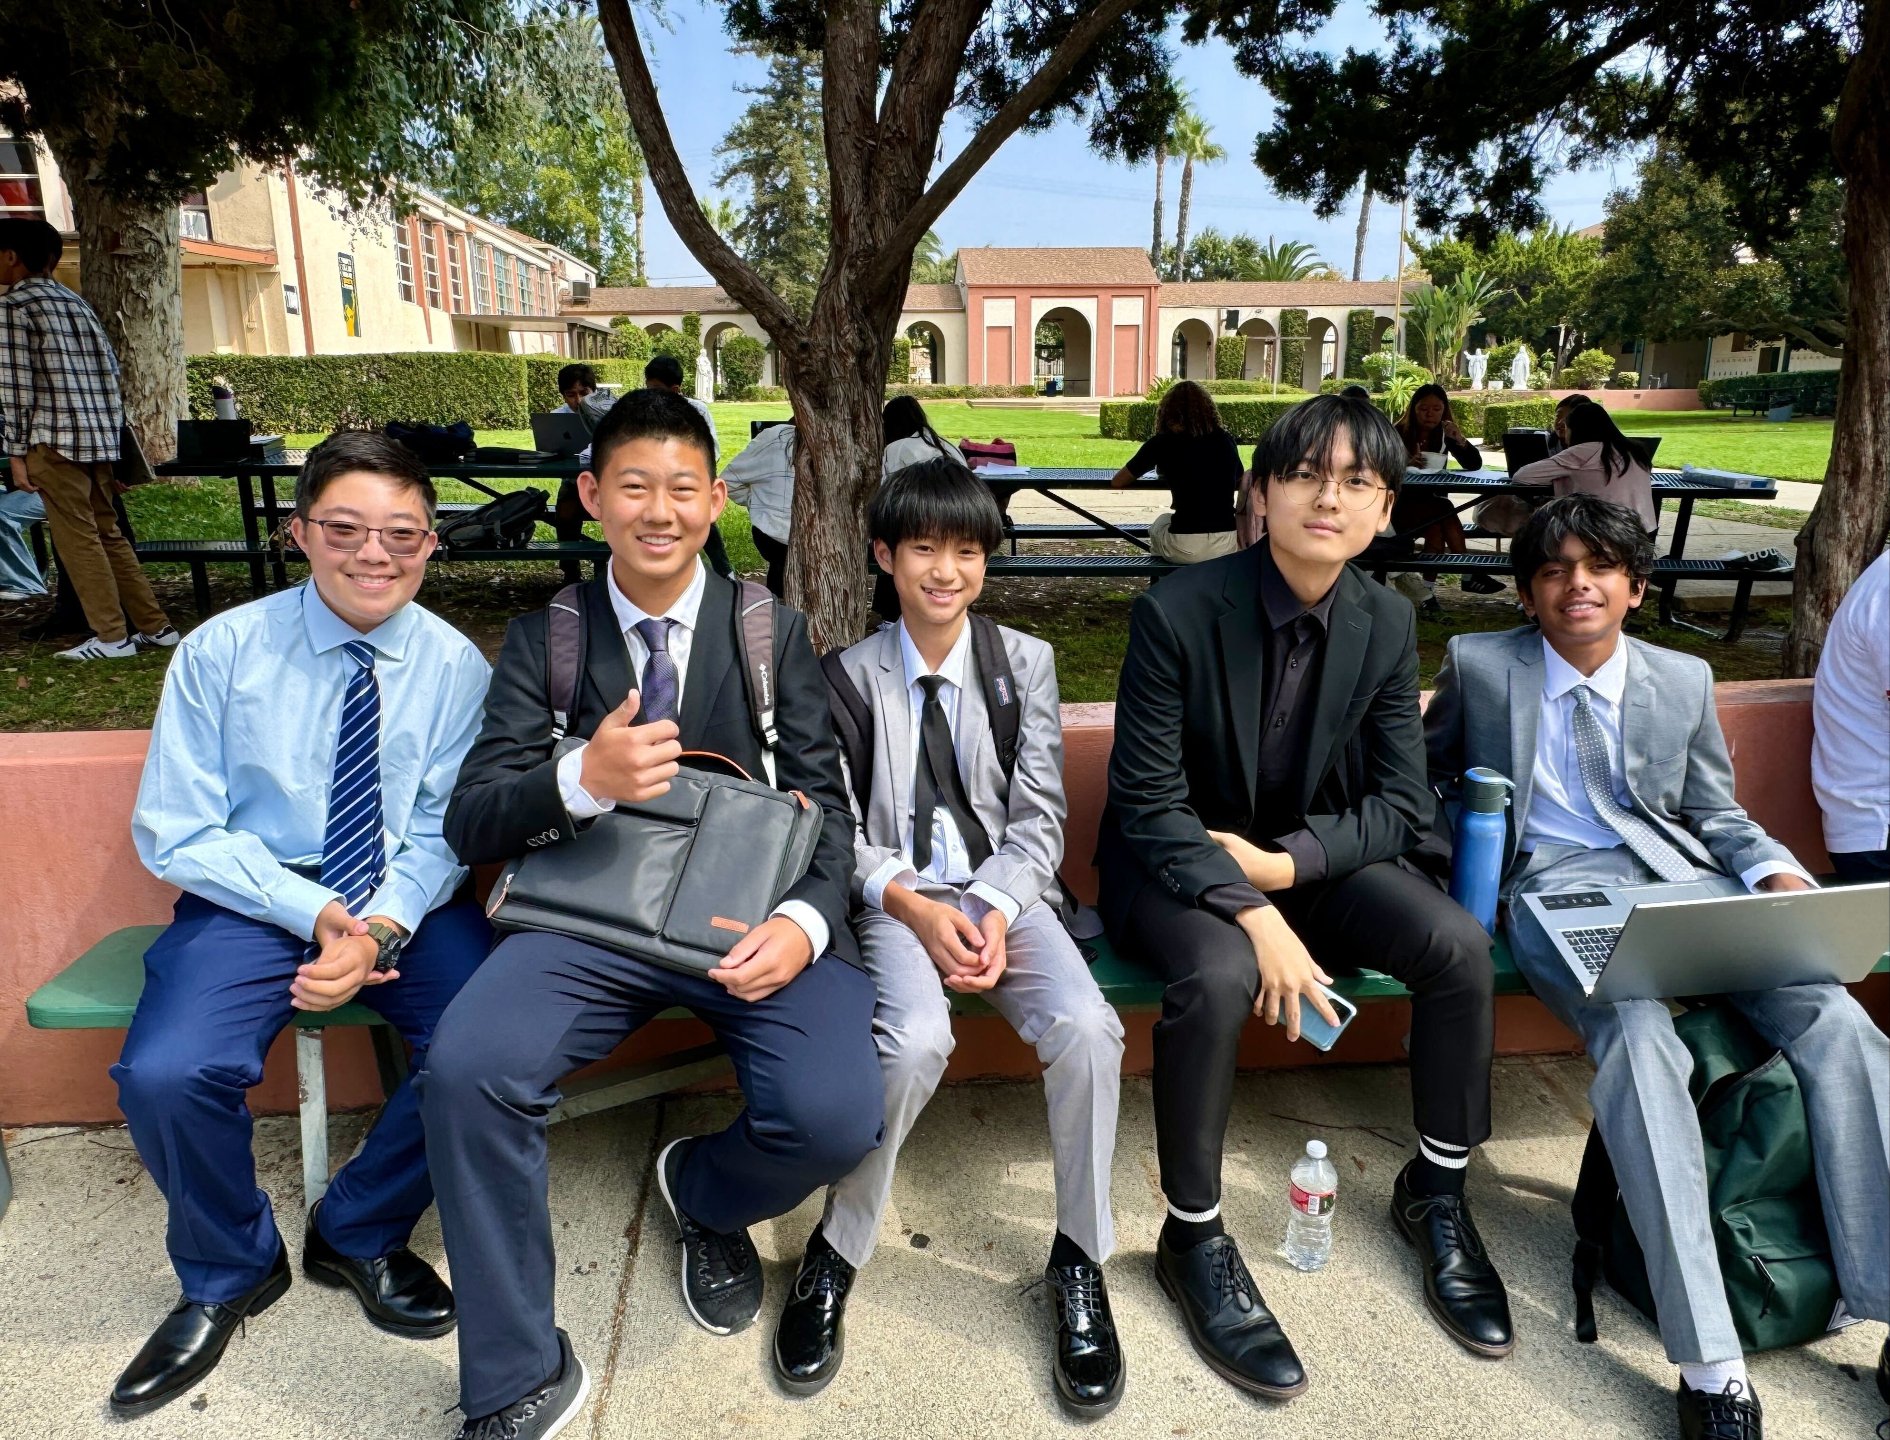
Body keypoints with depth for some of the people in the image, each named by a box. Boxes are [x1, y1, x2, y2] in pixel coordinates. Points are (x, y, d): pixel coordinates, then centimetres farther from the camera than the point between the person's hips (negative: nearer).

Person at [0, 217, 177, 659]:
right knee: (107, 533, 12)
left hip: (56, 439, -7)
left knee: (77, 538, -3)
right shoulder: (75, 301, 17)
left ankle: (112, 636, -2)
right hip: (100, 434, 7)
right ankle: (154, 627, 11)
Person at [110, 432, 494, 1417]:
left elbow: (443, 831, -4)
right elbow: (174, 834, -6)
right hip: (256, 897, 0)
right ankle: (229, 1273, 10)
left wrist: (383, 927, -23)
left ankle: (358, 1234, 8)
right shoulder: (222, 651, -6)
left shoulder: (456, 665, -4)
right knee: (164, 1076, -25)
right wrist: (317, 914, -17)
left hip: (408, 903, 1)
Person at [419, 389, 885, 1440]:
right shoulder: (546, 636, 9)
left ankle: (706, 1196, 17)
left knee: (837, 1118, -23)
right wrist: (583, 779, -21)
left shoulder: (774, 630, 8)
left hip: (752, 914, 0)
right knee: (464, 1071, -27)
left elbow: (826, 807, 2)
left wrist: (805, 920, -20)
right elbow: (471, 822, 1)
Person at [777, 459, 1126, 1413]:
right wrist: (913, 907, -16)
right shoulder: (851, 674, 5)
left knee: (1087, 1027, -26)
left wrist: (997, 912, -13)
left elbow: (1038, 818, 4)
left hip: (1005, 892, 2)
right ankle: (836, 1250, -5)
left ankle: (1079, 1261, -2)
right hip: (896, 898, -1)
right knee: (915, 1039, -32)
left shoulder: (1026, 663, 8)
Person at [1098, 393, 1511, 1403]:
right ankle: (1194, 1240, -8)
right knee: (1218, 976, -34)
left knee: (1459, 944, -17)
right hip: (1176, 859, -4)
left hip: (1312, 855, 5)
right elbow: (1148, 806, -19)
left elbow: (1398, 804, -3)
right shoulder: (1178, 611, -19)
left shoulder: (1388, 624, -5)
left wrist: (1283, 864, -20)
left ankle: (1436, 1191, 9)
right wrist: (1253, 917, -30)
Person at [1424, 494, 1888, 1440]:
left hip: (1676, 876, 4)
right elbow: (1425, 773, 17)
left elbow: (1716, 812, 21)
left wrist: (1779, 874, 1)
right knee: (1637, 1034, -33)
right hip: (1553, 883, -4)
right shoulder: (1477, 663, 7)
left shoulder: (1683, 680, 16)